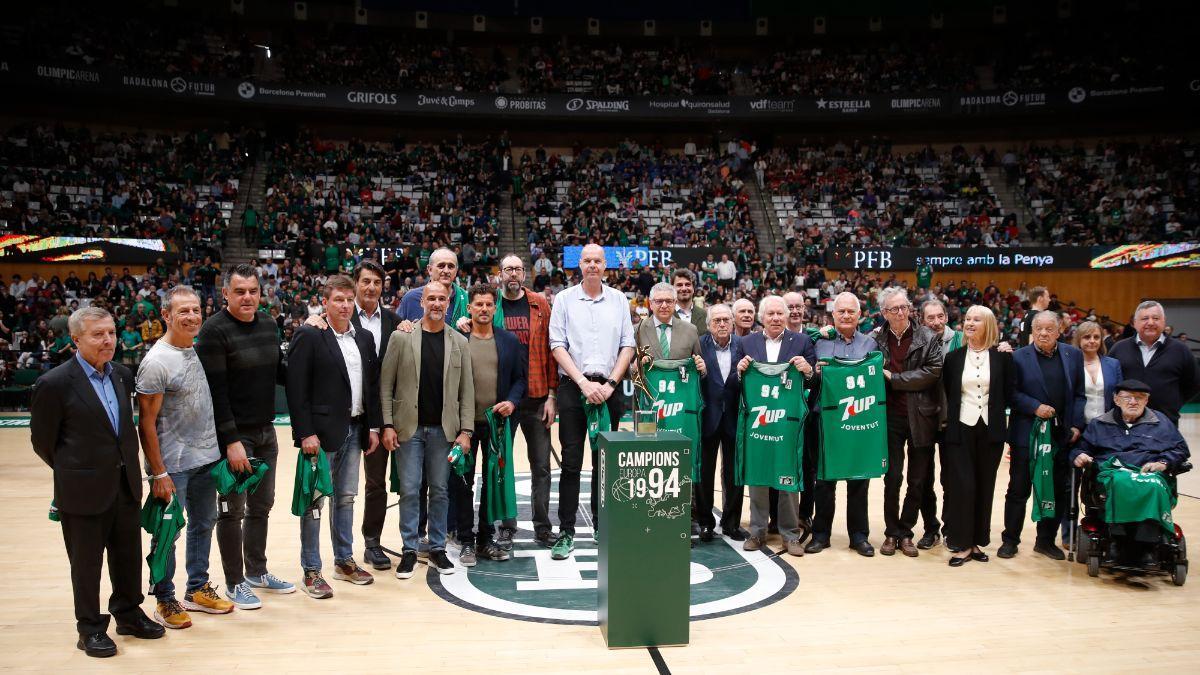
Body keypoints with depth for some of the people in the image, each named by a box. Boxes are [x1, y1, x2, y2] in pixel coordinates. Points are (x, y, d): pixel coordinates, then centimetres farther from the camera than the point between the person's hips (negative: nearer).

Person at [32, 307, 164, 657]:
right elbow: (42, 441, -5)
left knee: (128, 556, 17)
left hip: (126, 485, 5)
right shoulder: (55, 383, -15)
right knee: (87, 562, 9)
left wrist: (125, 464, 14)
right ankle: (90, 628, 25)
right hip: (84, 490, -5)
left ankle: (129, 613, 34)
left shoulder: (122, 375, 4)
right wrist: (76, 471, 5)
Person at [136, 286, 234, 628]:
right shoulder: (157, 361, -16)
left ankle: (197, 589, 30)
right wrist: (159, 473, -16)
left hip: (206, 457, 8)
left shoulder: (196, 350, 5)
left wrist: (219, 446, 12)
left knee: (203, 523, 16)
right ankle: (164, 600, 19)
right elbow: (146, 422, -15)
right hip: (174, 464, -7)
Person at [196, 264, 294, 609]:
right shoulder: (214, 330, -14)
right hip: (234, 436, -7)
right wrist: (231, 441, -20)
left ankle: (257, 571, 32)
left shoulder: (267, 324, 7)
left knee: (261, 505, 16)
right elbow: (215, 391, -18)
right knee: (232, 510, 5)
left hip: (266, 433, 7)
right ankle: (235, 583, 18)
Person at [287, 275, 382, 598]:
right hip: (321, 432, -6)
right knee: (314, 501, 2)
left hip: (354, 431, 6)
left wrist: (374, 426, 8)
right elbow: (296, 388, -12)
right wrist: (305, 433, -17)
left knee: (345, 498, 15)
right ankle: (311, 571, 11)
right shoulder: (308, 336, -8)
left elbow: (373, 386, 13)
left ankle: (344, 560, 27)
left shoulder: (364, 338, 11)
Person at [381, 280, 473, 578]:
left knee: (439, 490, 9)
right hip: (409, 428, -1)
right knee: (409, 491, 2)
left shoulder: (459, 342, 5)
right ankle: (409, 550, 15)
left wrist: (465, 431, -3)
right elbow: (386, 384, 0)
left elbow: (466, 389, 4)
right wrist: (387, 425, -7)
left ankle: (437, 547, 21)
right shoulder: (401, 337, -1)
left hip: (443, 429, 2)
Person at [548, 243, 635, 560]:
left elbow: (627, 346, 7)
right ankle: (566, 533, 4)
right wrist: (584, 382, -11)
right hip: (573, 387, -2)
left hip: (607, 388, 2)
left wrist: (609, 384, -5)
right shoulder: (564, 299, 4)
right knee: (571, 462, -2)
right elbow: (557, 345, -2)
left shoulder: (618, 300, 9)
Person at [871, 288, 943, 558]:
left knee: (918, 480, 7)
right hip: (891, 417, 0)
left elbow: (932, 372, -13)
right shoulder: (876, 339, 1)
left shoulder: (928, 338, -3)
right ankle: (891, 533, 18)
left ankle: (906, 533, 21)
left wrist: (893, 378, -13)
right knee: (892, 478, 5)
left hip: (921, 418, 0)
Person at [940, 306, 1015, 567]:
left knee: (984, 486, 7)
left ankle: (977, 542, 17)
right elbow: (947, 394, 9)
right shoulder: (954, 357, 5)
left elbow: (1008, 394, 2)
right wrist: (949, 421, 4)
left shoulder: (1001, 356, 2)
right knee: (962, 485, -4)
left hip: (990, 429, 0)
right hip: (961, 428, 0)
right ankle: (961, 544, 3)